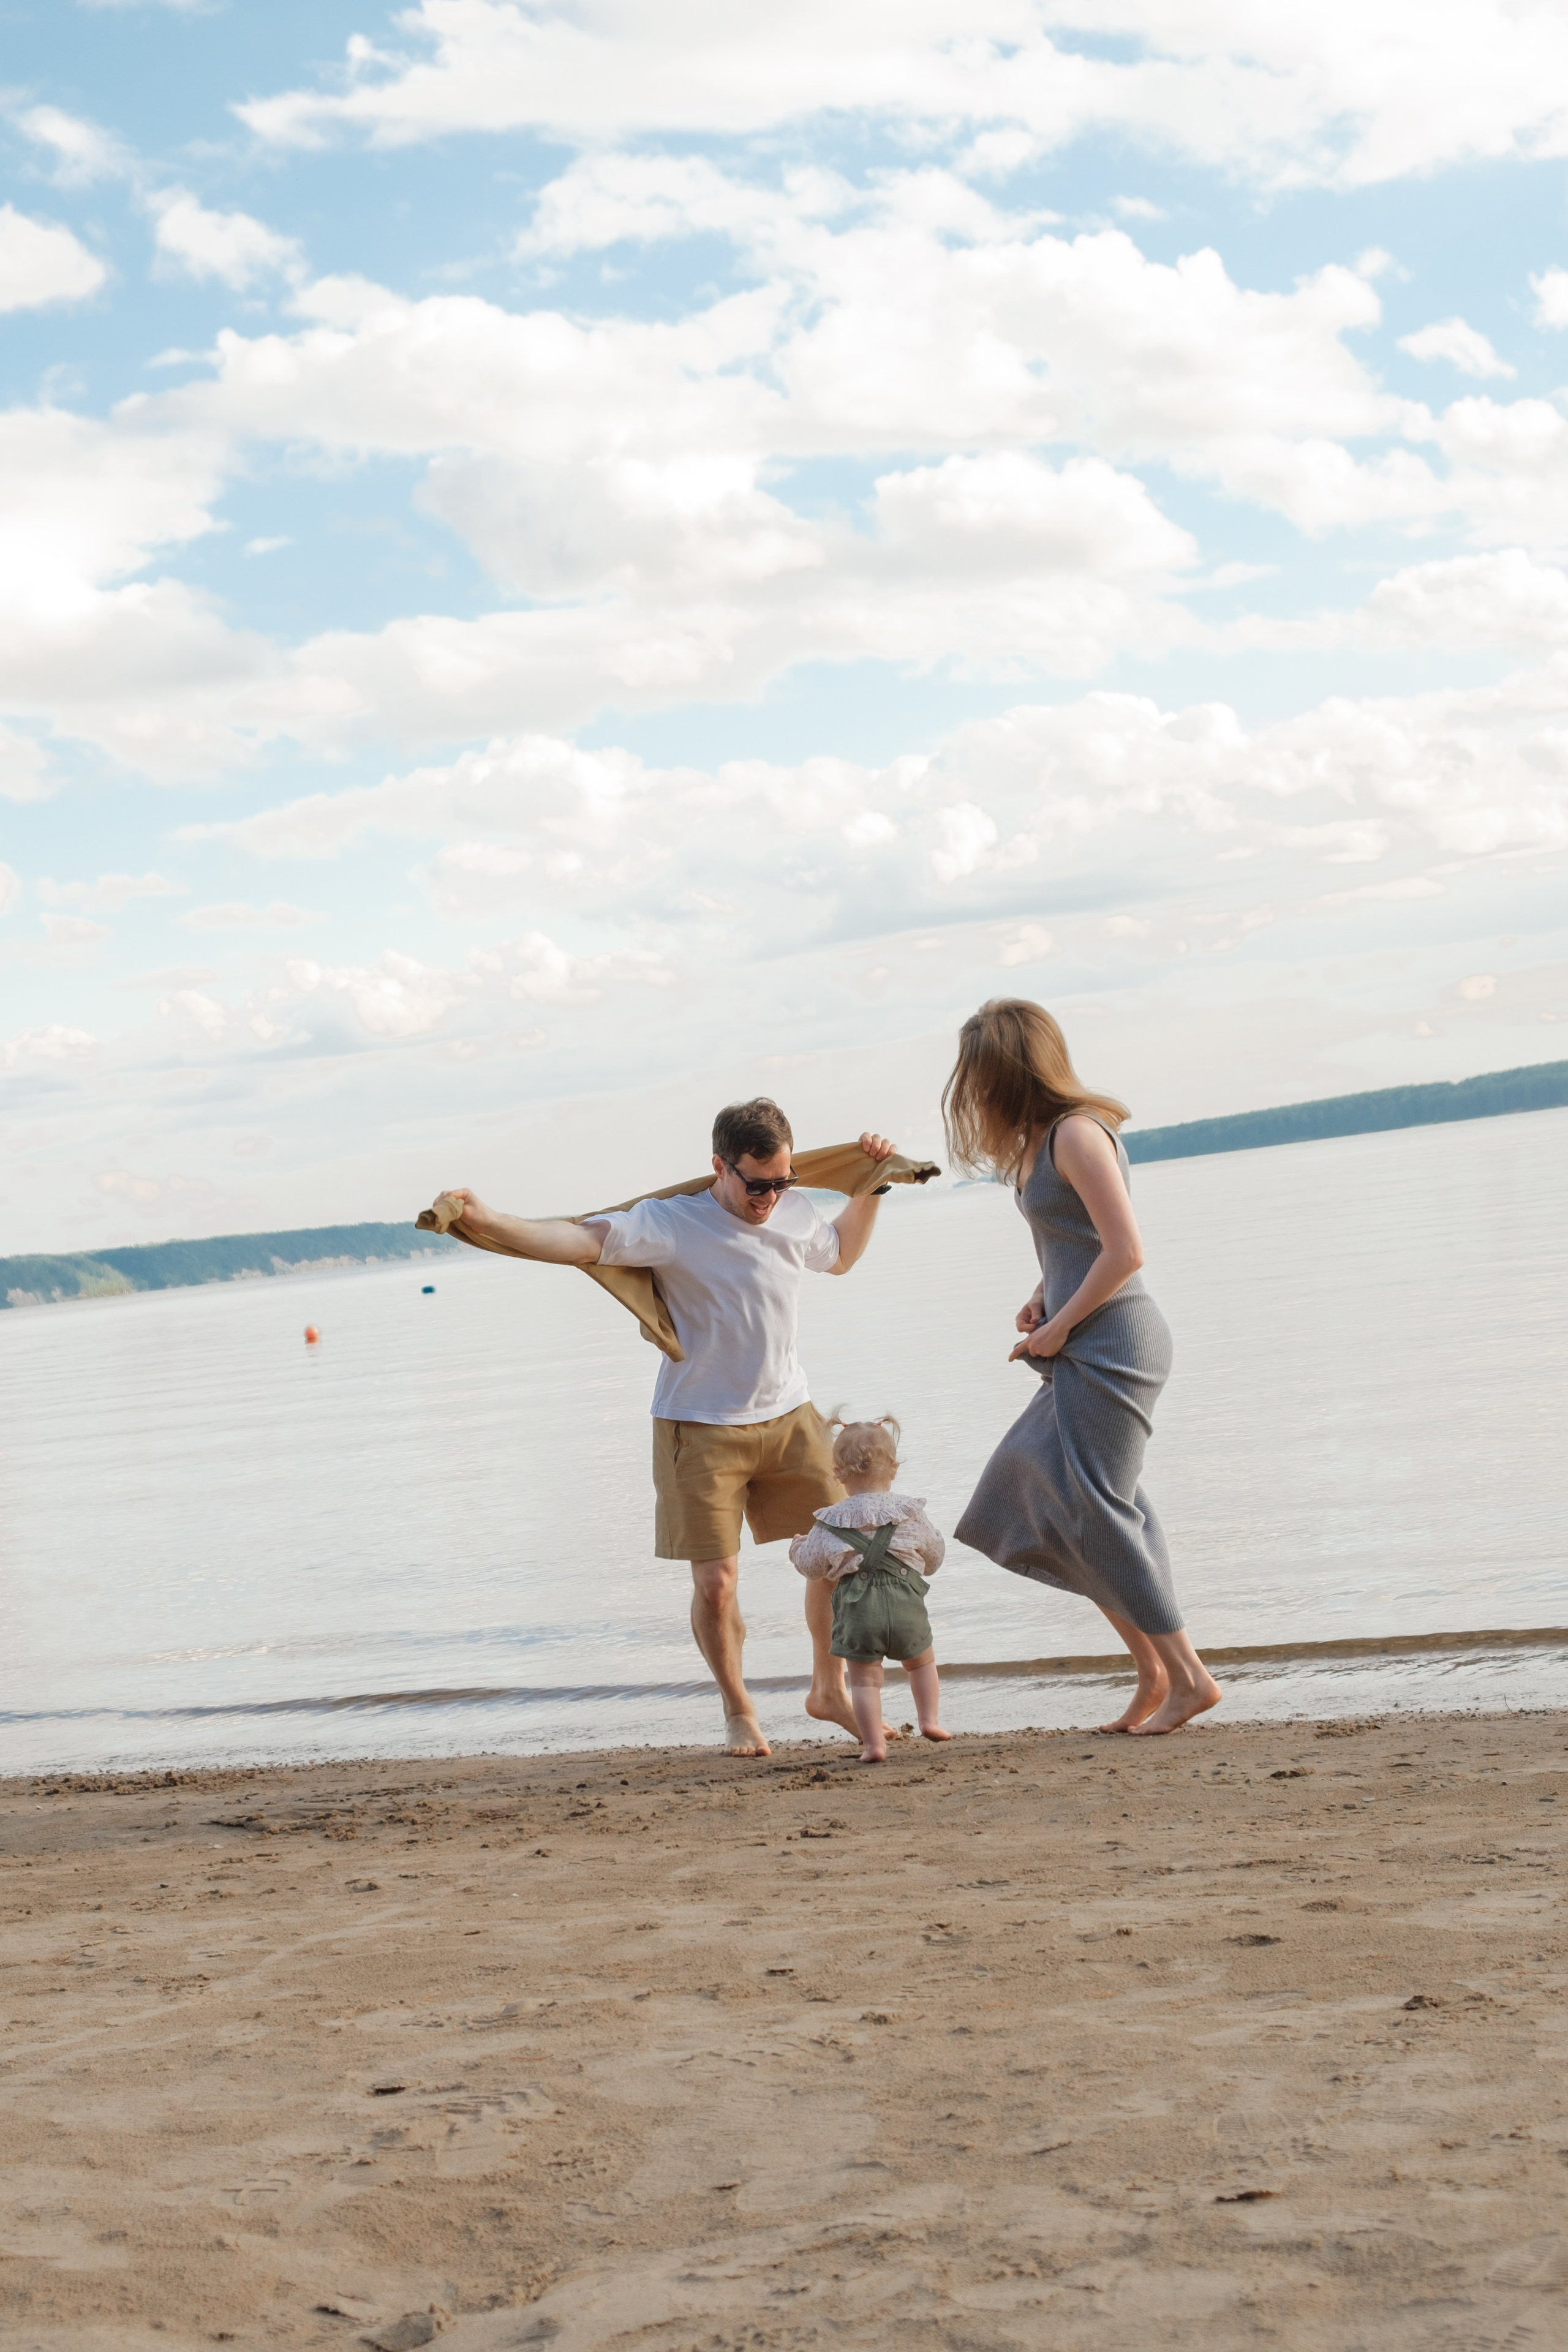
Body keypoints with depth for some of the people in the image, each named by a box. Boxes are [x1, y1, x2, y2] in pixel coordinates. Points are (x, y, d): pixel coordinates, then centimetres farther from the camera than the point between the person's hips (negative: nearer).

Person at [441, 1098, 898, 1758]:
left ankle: (828, 1691, 26)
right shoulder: (672, 1224, -14)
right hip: (703, 1427, -5)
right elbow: (581, 1239, -28)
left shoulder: (797, 1213, 4)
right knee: (715, 1581, -5)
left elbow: (841, 1254, 29)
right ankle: (738, 1713, 18)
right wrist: (488, 1223, -41)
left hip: (789, 1416, 5)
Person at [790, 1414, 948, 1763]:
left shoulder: (830, 1523, 0)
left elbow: (812, 1565, 6)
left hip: (857, 1608, -1)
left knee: (864, 1677, 5)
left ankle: (874, 1743, 0)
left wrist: (798, 1548, 28)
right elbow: (934, 1555, 14)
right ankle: (929, 1720, 24)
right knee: (921, 1660, 25)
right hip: (906, 1603, 1)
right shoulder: (910, 1512, 5)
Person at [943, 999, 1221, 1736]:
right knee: (1046, 1496, 11)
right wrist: (1043, 1297, 8)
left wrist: (1060, 1326, -13)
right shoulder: (1040, 1137, 14)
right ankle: (1153, 1671, 13)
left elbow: (1125, 1251, -20)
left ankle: (1187, 1676, -1)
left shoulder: (1076, 1135, -16)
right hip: (1088, 1347, 10)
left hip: (1108, 1341, -10)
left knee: (1093, 1510, -7)